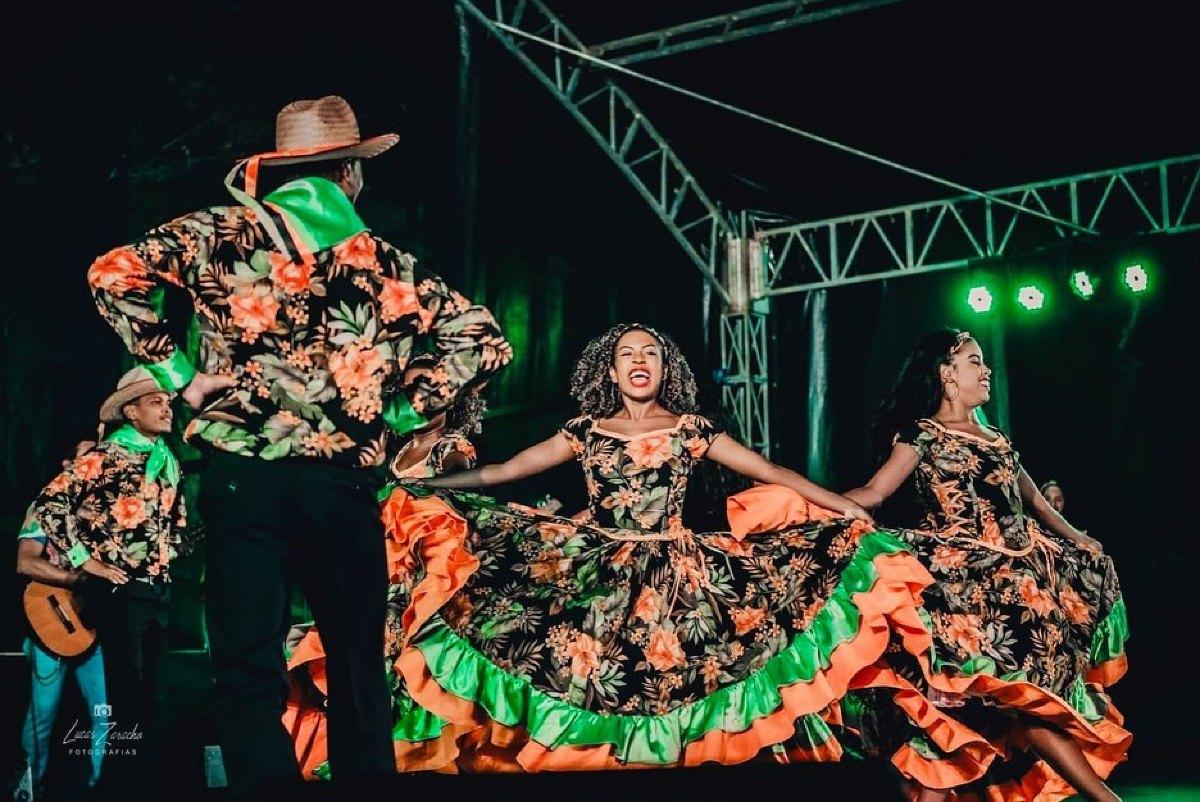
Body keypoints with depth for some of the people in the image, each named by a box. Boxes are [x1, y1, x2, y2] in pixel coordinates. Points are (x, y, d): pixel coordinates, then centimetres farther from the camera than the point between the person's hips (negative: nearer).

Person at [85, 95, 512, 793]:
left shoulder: (223, 233, 5)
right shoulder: (388, 263, 8)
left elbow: (115, 273, -5)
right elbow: (484, 342, 6)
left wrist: (176, 371, 2)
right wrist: (405, 410, 9)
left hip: (242, 475, -1)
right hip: (344, 482, 1)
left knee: (250, 669, 1)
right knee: (358, 665, 14)